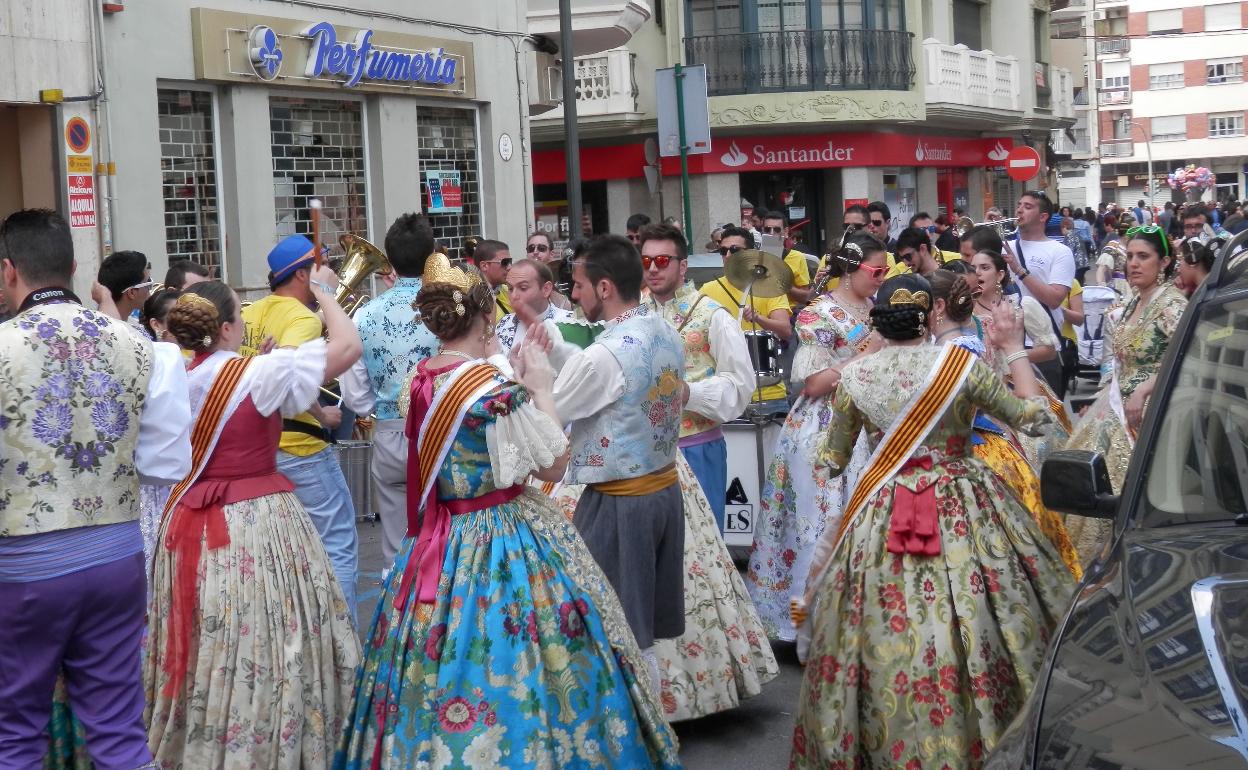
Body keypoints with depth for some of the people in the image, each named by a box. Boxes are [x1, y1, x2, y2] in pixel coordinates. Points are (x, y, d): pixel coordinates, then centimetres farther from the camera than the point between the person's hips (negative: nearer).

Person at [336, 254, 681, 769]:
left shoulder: (419, 383, -1)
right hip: (506, 546, -7)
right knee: (507, 663, 5)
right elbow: (554, 465, -11)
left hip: (440, 542, 7)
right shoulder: (498, 391, -21)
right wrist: (542, 390, -4)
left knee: (437, 667, 16)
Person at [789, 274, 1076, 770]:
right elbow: (1033, 418, 3)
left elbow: (832, 461, 10)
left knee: (888, 636, 8)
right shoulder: (962, 363, -7)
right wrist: (1014, 349, 11)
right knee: (968, 622, 7)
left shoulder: (854, 376, -2)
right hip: (963, 514, -1)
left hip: (881, 516, 2)